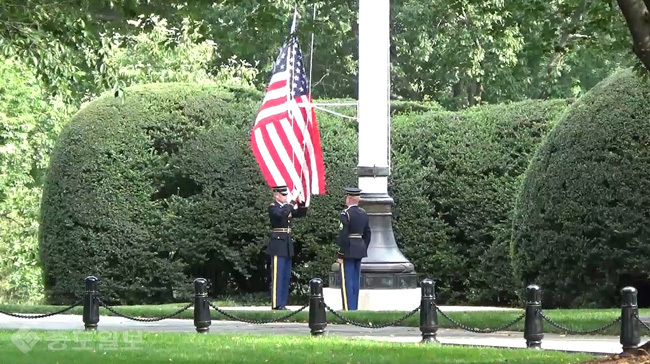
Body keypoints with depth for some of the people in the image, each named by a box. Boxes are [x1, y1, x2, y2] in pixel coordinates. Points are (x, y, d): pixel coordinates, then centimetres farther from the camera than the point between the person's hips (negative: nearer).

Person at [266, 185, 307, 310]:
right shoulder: (273, 207, -9)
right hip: (278, 245, -8)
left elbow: (301, 214, 14)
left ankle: (282, 303, 14)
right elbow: (281, 214, -29)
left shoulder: (287, 207, 14)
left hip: (287, 245, 8)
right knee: (277, 276, -7)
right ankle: (276, 304, -6)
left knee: (286, 276, 9)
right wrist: (292, 202, -24)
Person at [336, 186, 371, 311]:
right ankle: (354, 307, 17)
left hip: (348, 250, -7)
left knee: (347, 281, -4)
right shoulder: (363, 214, 9)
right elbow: (367, 234, 13)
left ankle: (348, 308, -5)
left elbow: (343, 235, -17)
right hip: (360, 251, 7)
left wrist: (340, 254, -13)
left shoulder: (345, 214, -14)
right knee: (355, 280, 13)